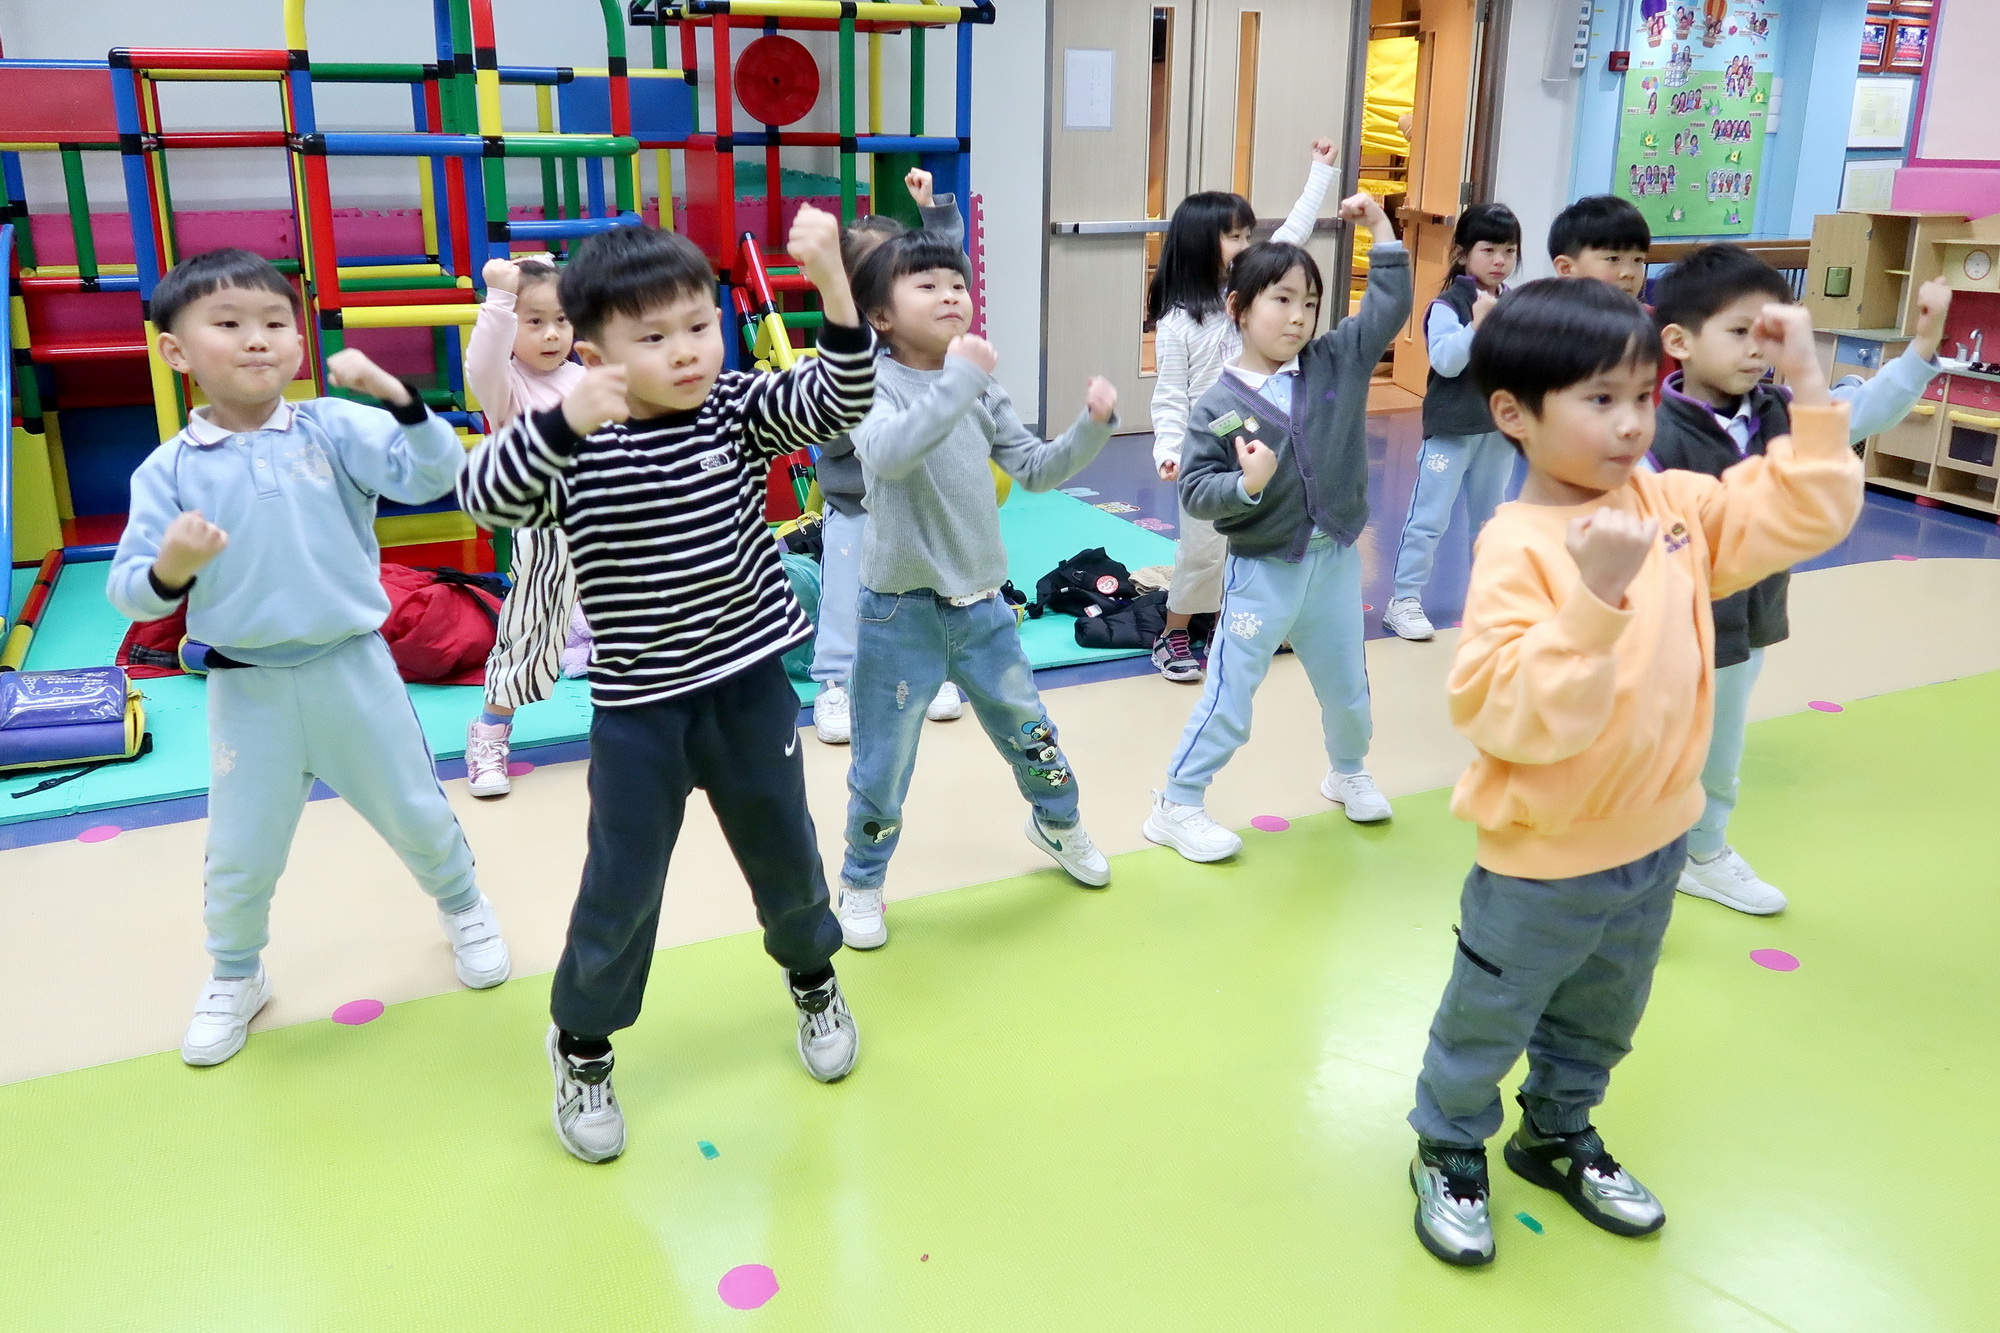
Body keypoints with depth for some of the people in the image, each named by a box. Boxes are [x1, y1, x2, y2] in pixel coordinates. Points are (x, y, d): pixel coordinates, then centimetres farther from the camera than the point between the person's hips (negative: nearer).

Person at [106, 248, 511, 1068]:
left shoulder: (334, 429, -6)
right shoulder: (168, 470, -5)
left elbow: (432, 477, -16)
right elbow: (131, 595, -6)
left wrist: (396, 395, -28)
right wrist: (169, 569, -28)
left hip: (353, 667, 0)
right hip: (246, 690, 0)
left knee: (415, 815, 15)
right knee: (239, 856, 11)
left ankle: (463, 908, 43)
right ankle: (235, 977, 38)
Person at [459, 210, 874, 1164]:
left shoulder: (739, 410, -5)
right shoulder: (575, 446, -11)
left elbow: (838, 401, -18)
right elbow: (484, 495, -26)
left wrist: (831, 282, -33)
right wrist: (564, 420, -42)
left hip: (751, 688, 2)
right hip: (637, 710, -2)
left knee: (785, 855, 19)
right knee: (622, 888, 8)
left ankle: (812, 977, 48)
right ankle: (582, 1043, 33)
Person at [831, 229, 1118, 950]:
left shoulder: (983, 388, 5)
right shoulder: (875, 382, -13)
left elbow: (1036, 469, 8)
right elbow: (888, 453, -34)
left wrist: (1092, 426, -7)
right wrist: (958, 378, -35)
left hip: (982, 604, 5)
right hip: (902, 611, -5)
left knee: (1027, 728, 21)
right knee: (883, 765, 7)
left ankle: (1057, 822, 49)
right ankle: (861, 881, 29)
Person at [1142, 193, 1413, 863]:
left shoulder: (1337, 362, -1)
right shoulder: (1218, 405, -12)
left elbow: (1388, 307, 2)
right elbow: (1195, 490, -14)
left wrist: (1379, 226, -2)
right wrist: (1246, 485, -32)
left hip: (1336, 560, 4)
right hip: (1262, 570, -4)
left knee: (1347, 689, 21)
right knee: (1228, 701, 1)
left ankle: (1349, 772, 49)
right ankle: (1176, 806, 15)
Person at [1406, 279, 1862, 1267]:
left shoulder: (1672, 506, -3)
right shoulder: (1517, 547, -25)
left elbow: (1805, 515, 3)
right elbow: (1511, 713, -33)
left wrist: (1808, 389, -5)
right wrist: (1595, 596, -42)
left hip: (1655, 843, 7)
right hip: (1543, 860, -7)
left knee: (1601, 1021, 27)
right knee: (1487, 1024, 16)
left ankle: (1558, 1135, 51)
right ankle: (1449, 1152, 40)